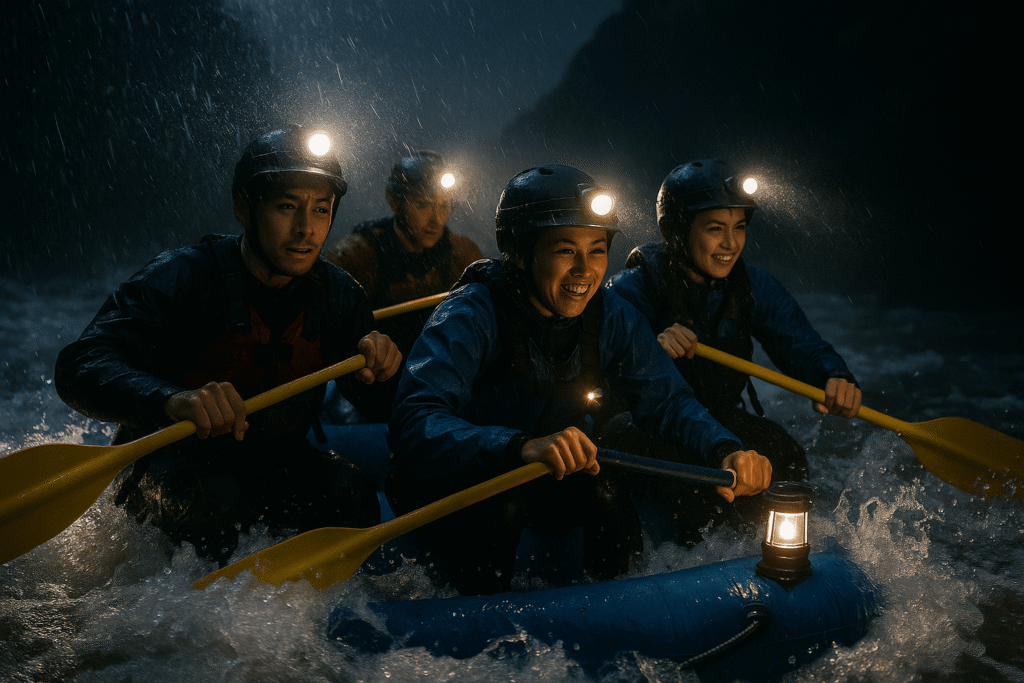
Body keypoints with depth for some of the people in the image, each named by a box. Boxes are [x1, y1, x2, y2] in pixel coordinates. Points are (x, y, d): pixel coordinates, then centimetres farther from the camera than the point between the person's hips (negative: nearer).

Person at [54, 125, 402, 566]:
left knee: (351, 496, -25)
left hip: (272, 465, 4)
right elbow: (79, 366, -29)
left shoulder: (338, 294, -3)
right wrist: (171, 399, -50)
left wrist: (380, 371, -24)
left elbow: (382, 408, 2)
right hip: (171, 460, -3)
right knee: (217, 497, -36)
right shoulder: (181, 276, -17)